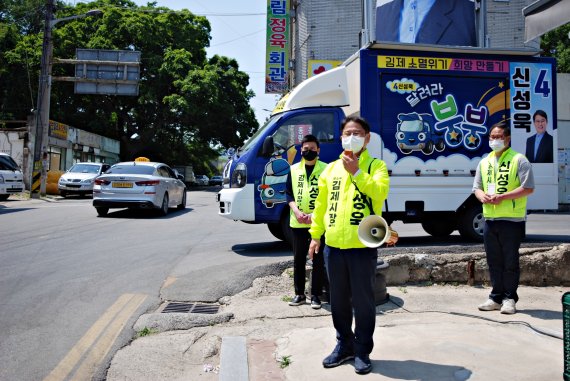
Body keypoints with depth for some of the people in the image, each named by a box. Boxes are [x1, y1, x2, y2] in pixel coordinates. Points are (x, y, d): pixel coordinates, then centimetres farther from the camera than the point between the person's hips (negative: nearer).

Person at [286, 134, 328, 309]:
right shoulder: (294, 169, 9)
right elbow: (289, 193, 8)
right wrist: (297, 212, -9)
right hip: (298, 223, 3)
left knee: (318, 260, 3)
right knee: (298, 259, 9)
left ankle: (316, 295, 13)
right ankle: (299, 294, 20)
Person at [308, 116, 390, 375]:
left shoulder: (376, 166, 0)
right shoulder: (331, 168, 12)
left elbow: (380, 192, -19)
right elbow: (321, 204, 14)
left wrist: (357, 172, -24)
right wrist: (315, 235, 11)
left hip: (362, 246, -4)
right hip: (333, 245, 4)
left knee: (363, 301, 6)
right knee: (338, 301, 14)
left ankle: (362, 351, 21)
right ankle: (344, 345, 31)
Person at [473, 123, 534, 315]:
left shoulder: (519, 160, -2)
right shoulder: (484, 162, 16)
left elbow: (528, 188, -10)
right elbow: (477, 187, 19)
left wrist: (502, 197, -18)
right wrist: (482, 196, -5)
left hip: (512, 220, -5)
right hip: (489, 219, 6)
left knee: (510, 261, 1)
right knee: (494, 261, 11)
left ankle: (509, 298, 12)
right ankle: (496, 297, 20)